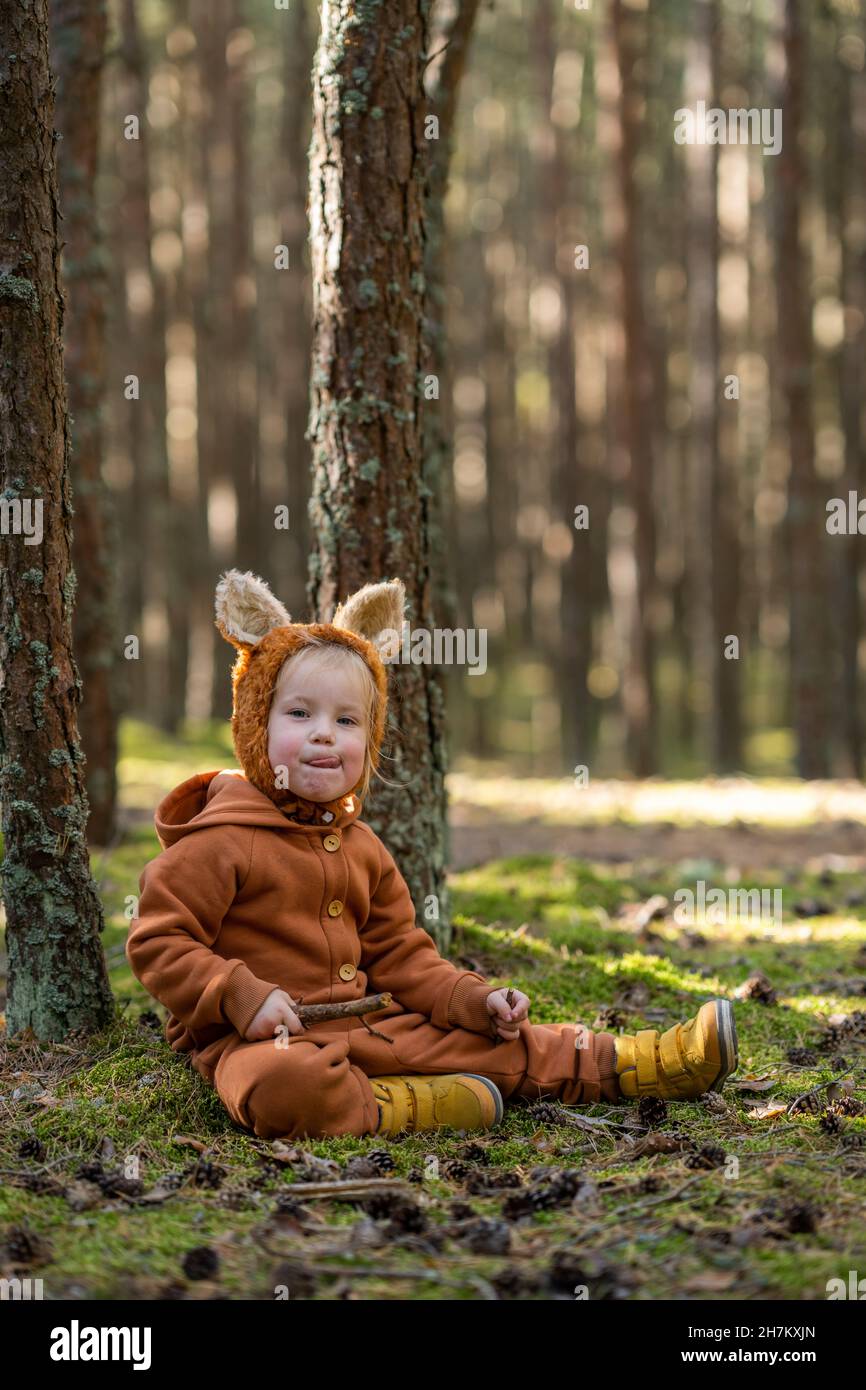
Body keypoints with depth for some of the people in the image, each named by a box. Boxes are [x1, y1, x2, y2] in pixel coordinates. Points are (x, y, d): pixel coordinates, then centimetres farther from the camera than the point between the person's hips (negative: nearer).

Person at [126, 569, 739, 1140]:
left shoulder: (361, 848, 14)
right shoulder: (220, 840, -11)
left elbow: (400, 958, 20)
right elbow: (158, 942, -13)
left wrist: (476, 999, 5)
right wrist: (243, 997, -25)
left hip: (366, 1026, 7)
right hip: (259, 1038, -7)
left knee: (485, 1039, 4)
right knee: (280, 1086, -42)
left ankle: (633, 1064, 12)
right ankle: (402, 1108, -23)